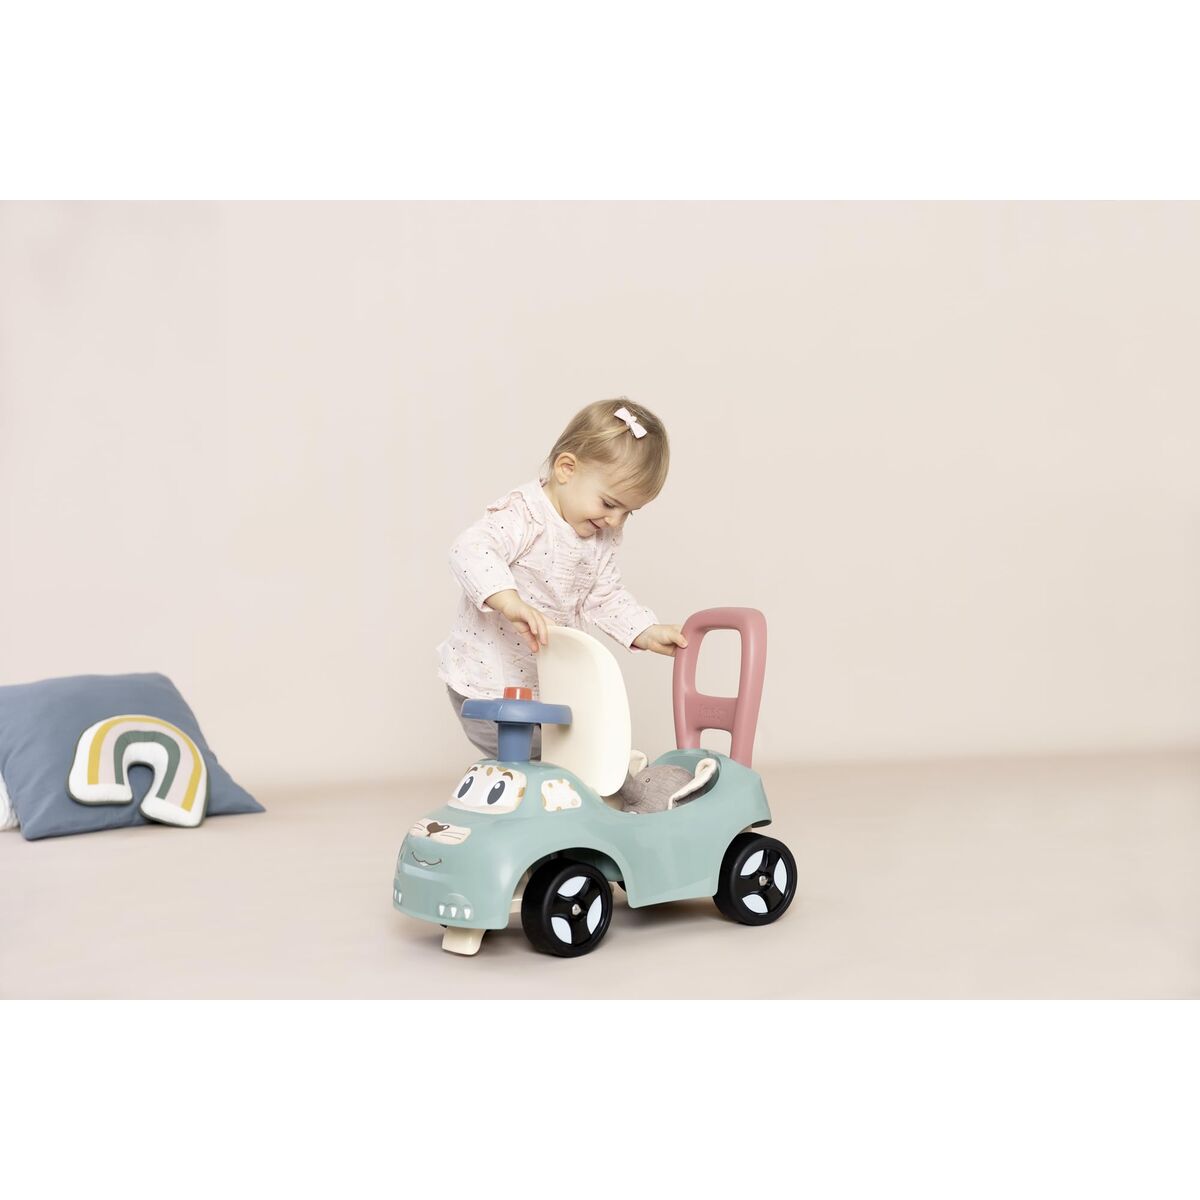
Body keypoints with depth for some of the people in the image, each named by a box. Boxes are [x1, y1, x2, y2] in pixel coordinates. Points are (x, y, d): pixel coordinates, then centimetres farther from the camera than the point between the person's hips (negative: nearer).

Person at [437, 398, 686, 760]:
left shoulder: (601, 538, 3)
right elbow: (469, 550, -39)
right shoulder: (523, 516, -24)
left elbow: (605, 597, 12)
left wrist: (648, 633, -1)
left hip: (545, 682, 8)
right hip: (486, 684, -8)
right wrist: (511, 604, -51)